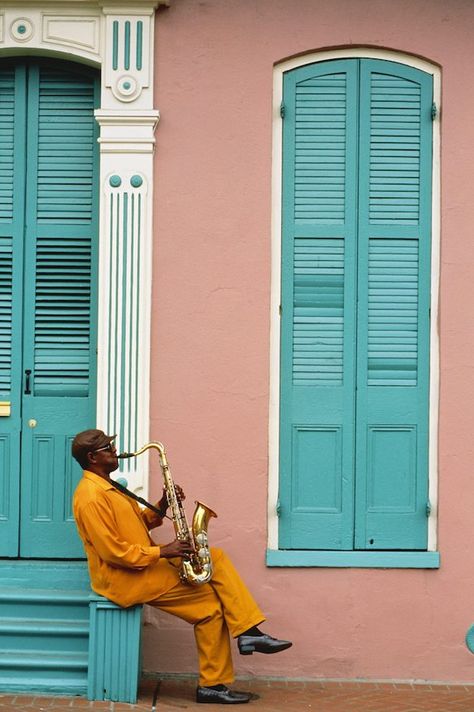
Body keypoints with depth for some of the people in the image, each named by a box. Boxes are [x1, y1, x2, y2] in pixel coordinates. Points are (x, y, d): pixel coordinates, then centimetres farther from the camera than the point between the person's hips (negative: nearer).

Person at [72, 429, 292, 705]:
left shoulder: (107, 487, 14)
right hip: (126, 578, -10)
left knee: (216, 557, 3)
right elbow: (114, 552, -24)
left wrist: (162, 506, 1)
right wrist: (162, 552, -20)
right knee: (210, 606, -9)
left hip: (145, 562, 10)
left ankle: (248, 631, -7)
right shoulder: (91, 498, -20)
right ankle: (212, 685, 2)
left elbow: (139, 521, 19)